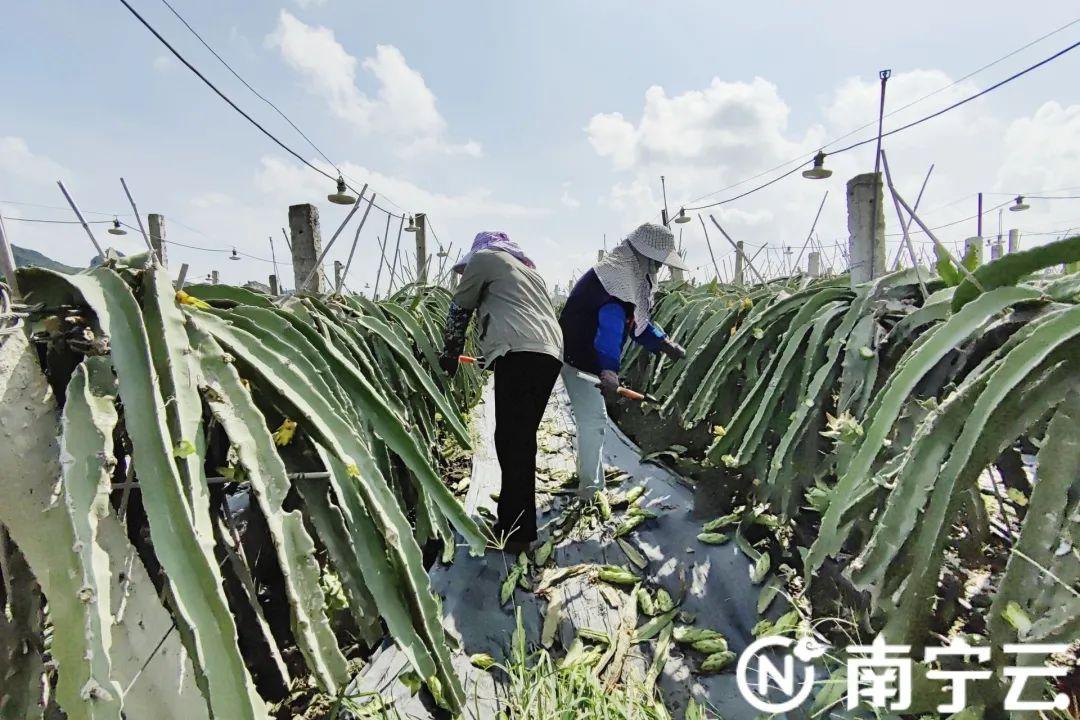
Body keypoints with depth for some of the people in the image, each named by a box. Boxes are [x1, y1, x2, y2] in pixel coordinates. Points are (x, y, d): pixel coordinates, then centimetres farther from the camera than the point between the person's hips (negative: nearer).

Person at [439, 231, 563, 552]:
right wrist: (490, 354, 39)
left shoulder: (484, 258, 14)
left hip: (521, 353, -8)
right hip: (551, 353, 8)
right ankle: (515, 520, 20)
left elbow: (459, 310, 18)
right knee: (523, 439, 12)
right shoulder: (528, 268, 35)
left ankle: (516, 532, -3)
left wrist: (450, 354, 28)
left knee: (512, 441, -6)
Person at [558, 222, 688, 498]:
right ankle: (591, 488, 5)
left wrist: (663, 343, 2)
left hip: (588, 357, 11)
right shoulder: (616, 275, -24)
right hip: (578, 358, -11)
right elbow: (610, 325, -40)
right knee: (593, 419, -7)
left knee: (593, 416, 22)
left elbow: (638, 321, 17)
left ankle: (590, 473, 41)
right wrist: (610, 370, -51)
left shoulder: (631, 276, 10)